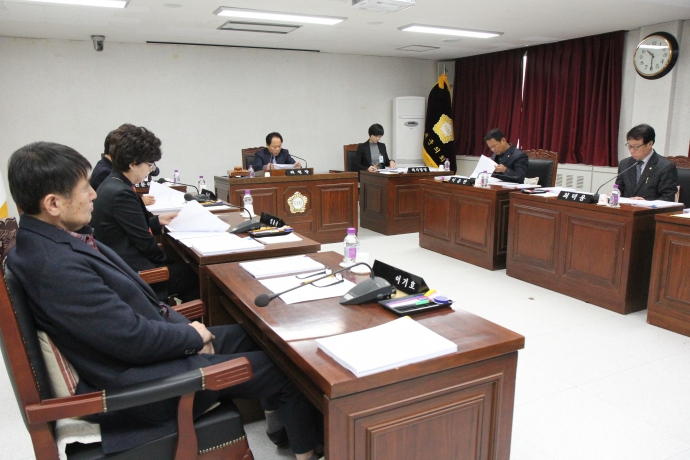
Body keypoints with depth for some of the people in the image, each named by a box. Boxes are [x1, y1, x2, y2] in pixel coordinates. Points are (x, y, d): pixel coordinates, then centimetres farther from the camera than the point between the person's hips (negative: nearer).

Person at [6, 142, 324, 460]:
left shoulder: (56, 239, 0)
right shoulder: (56, 266, -30)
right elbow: (134, 339, -27)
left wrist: (182, 326, -2)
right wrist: (193, 336, -9)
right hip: (140, 381, -9)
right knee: (282, 369, -1)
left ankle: (276, 411, 38)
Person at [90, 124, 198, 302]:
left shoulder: (111, 185, 7)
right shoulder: (121, 193, -24)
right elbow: (145, 242, -18)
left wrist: (158, 221, 10)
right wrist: (167, 259, -2)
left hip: (121, 265, 10)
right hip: (133, 274, -10)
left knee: (187, 266, 16)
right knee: (198, 276, 1)